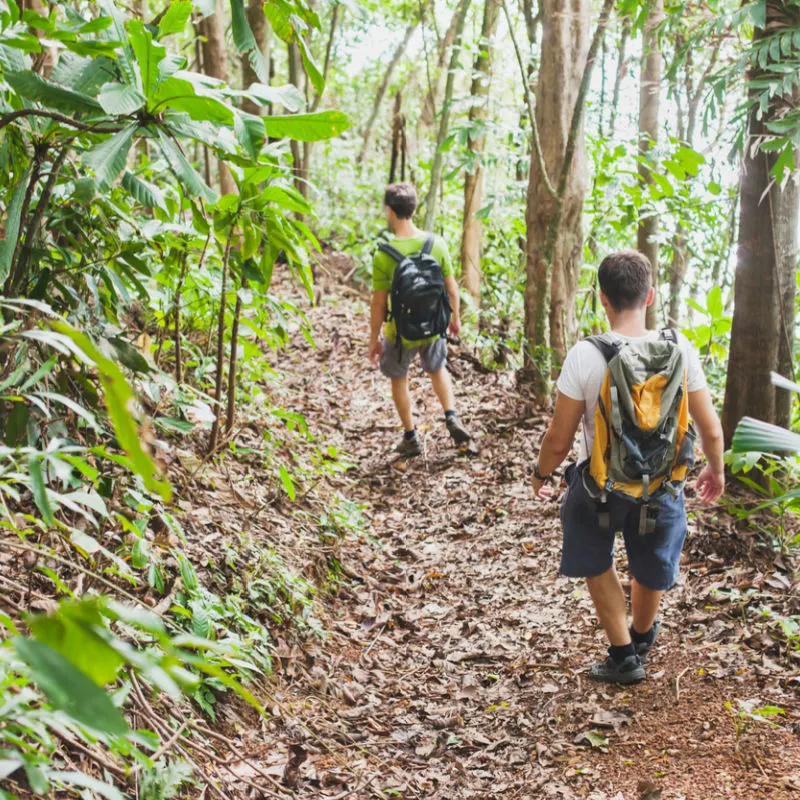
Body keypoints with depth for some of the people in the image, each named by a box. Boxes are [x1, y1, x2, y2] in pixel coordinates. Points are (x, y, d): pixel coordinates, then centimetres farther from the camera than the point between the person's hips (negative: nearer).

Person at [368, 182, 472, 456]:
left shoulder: (384, 255, -22)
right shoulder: (436, 244, -13)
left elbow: (379, 303, -17)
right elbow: (451, 287, -4)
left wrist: (374, 339, -4)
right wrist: (455, 317, 14)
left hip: (399, 333, -3)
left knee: (399, 380, 20)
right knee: (438, 370, 30)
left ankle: (411, 438, 28)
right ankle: (452, 417, 14)